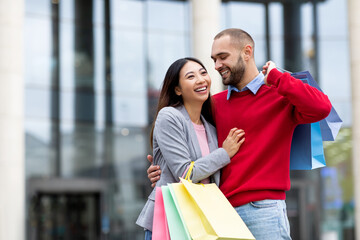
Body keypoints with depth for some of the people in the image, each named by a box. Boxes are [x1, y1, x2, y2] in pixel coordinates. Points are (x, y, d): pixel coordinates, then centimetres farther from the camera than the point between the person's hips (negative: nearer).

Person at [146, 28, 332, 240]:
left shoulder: (280, 96, 1)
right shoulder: (215, 103, 15)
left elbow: (321, 108, -19)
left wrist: (276, 77, -10)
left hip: (262, 209, -4)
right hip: (221, 211, 5)